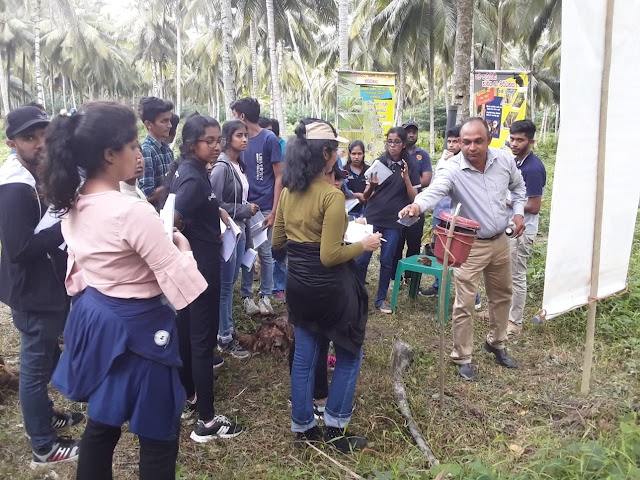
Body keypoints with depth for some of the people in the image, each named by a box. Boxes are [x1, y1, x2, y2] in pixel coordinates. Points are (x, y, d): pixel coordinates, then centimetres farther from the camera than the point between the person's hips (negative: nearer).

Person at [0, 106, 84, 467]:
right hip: (33, 292, -10)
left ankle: (45, 416, 45)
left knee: (47, 357, 24)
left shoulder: (40, 175, 6)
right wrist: (66, 227, -25)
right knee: (36, 366, 4)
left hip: (48, 285, 10)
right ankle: (43, 447, 20)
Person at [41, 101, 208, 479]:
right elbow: (179, 279, -21)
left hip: (94, 316, 9)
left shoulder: (75, 204, 2)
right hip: (134, 325, -9)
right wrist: (183, 247, -4)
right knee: (159, 433, 9)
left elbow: (81, 266, 11)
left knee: (102, 421, 25)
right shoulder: (133, 210, -25)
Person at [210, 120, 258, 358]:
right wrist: (244, 210, -15)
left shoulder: (239, 166, 9)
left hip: (239, 230, 8)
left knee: (231, 282, 17)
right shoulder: (221, 167, -17)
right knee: (225, 285, 1)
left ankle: (228, 328, 31)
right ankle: (224, 338, 13)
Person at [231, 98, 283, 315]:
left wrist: (274, 211, -10)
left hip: (265, 207, -4)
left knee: (265, 253, 4)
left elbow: (279, 177, -5)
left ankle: (265, 296, 17)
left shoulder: (269, 139, -6)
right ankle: (247, 295, 18)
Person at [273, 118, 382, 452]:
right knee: (349, 354, 14)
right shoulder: (332, 195, -21)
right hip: (329, 286, -7)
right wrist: (364, 245, -9)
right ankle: (335, 429, 22)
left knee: (304, 355, 17)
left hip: (298, 283, 7)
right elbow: (330, 256, -22)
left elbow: (277, 241, 10)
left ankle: (303, 427, 30)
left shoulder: (288, 191, 2)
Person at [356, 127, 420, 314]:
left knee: (387, 261, 7)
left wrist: (406, 178, -15)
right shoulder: (379, 163, 2)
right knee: (362, 258, -2)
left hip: (393, 222, 0)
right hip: (372, 218, 0)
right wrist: (371, 186, -18)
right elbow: (366, 196, 4)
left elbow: (414, 198, -2)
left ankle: (381, 299, 21)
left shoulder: (410, 167, 2)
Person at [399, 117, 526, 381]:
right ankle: (462, 357, 17)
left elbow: (518, 186, 15)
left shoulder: (504, 160, -6)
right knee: (464, 304, -3)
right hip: (470, 245, -5)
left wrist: (518, 212, 2)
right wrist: (417, 205, -64)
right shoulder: (452, 169, -22)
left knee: (501, 295, 21)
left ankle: (496, 343, 44)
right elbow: (433, 191, -43)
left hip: (500, 241, 5)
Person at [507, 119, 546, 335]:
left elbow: (534, 207, -22)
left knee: (517, 276, 2)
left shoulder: (533, 168, -22)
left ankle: (515, 321, 15)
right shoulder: (516, 161, 6)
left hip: (522, 230, -9)